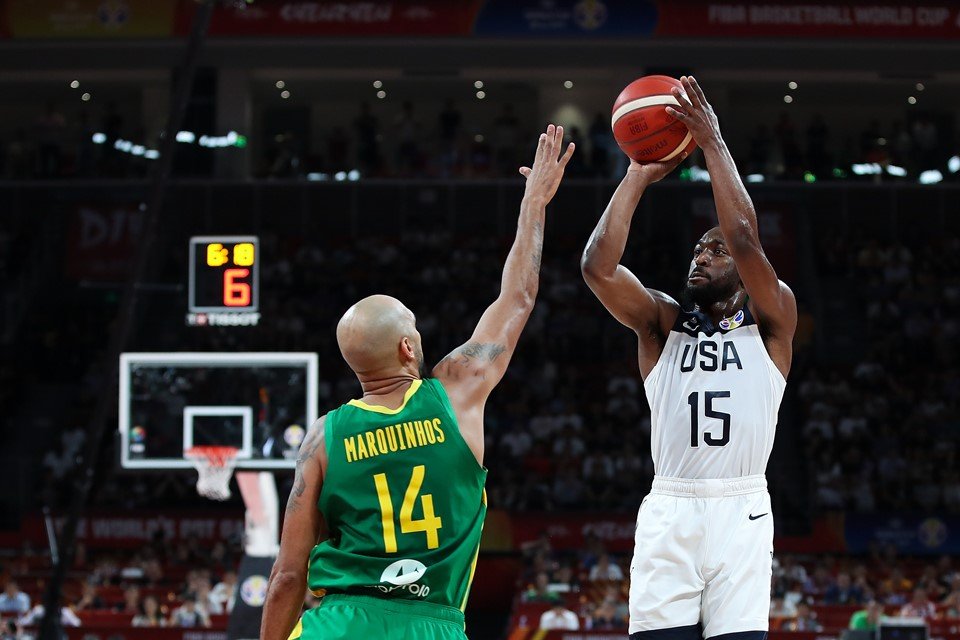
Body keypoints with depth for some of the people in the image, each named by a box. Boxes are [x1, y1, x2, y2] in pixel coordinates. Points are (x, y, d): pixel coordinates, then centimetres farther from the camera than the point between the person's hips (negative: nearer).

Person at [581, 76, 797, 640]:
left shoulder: (770, 321, 9)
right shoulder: (662, 322, 14)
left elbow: (746, 239, -9)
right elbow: (598, 267, -3)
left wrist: (713, 144, -5)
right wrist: (639, 176, 1)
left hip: (741, 512, -2)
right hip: (669, 511, 2)